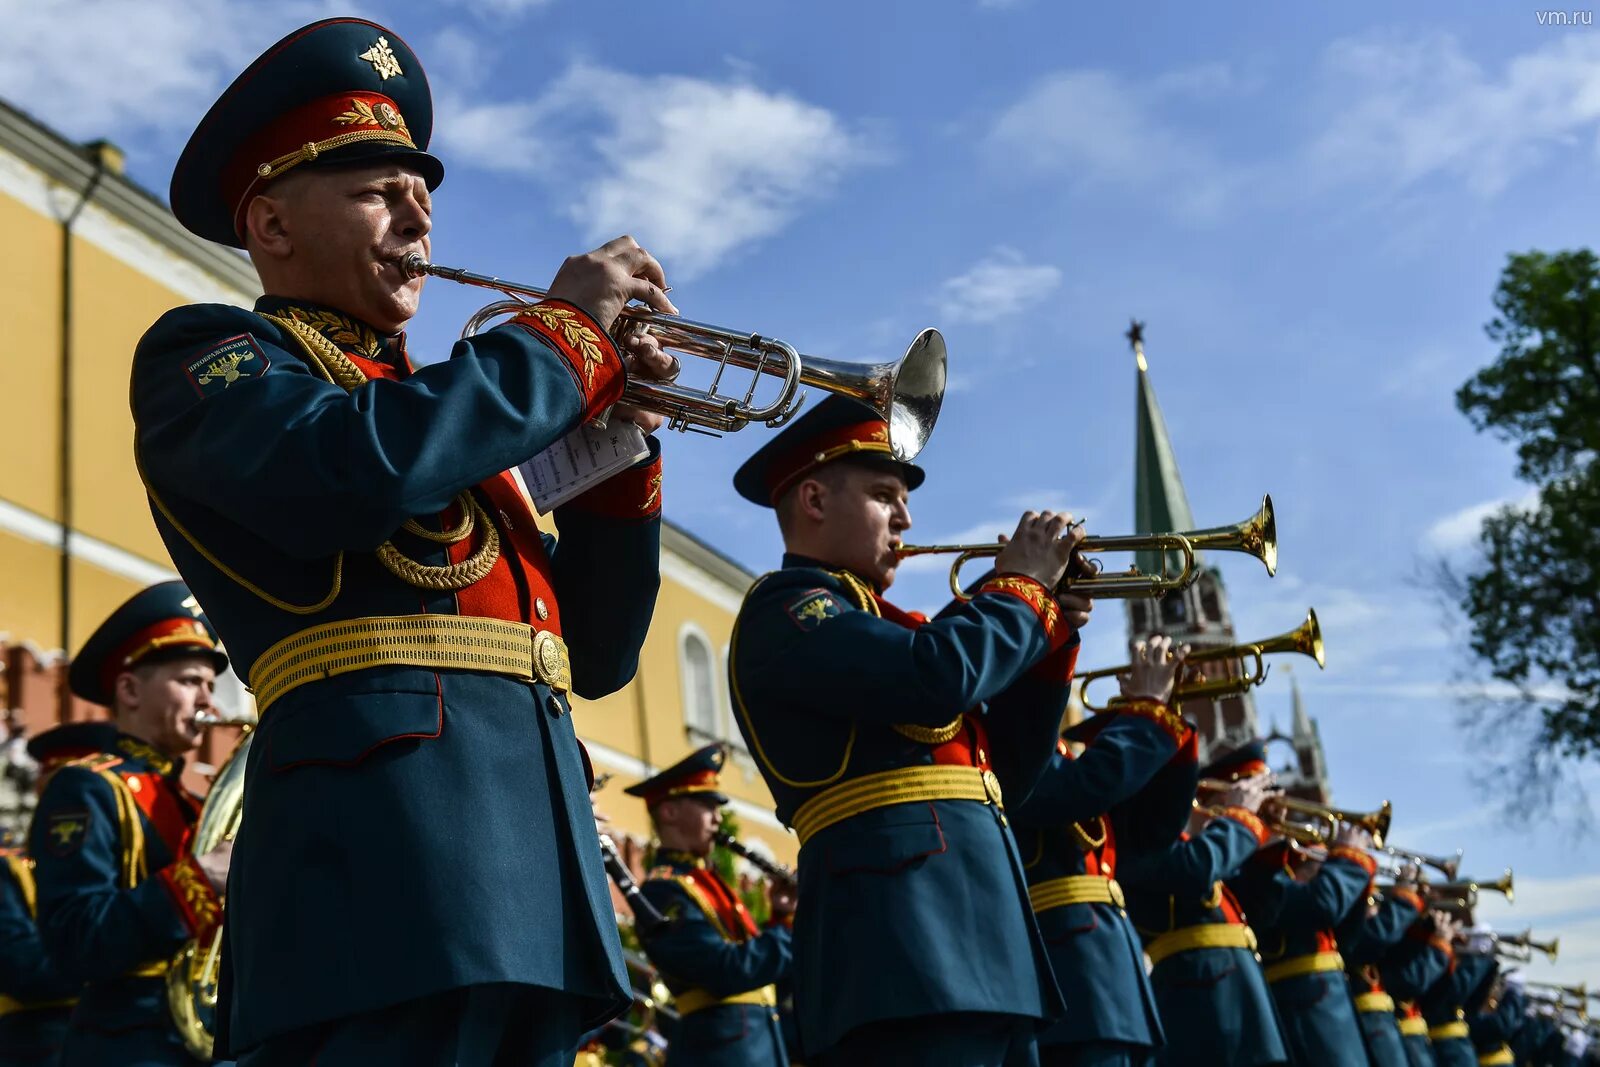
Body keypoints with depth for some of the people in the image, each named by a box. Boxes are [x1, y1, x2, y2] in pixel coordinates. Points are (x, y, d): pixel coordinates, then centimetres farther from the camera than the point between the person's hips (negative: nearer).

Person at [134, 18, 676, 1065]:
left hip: (539, 837, 7)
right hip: (389, 806, -7)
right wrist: (567, 333, -4)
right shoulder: (207, 353, 7)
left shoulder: (454, 418, 28)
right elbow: (356, 468, -17)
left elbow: (596, 652, 22)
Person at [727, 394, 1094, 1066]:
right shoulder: (785, 606, -2)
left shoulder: (885, 628, 26)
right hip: (906, 926, -10)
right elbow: (938, 676, -20)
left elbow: (1005, 774, 25)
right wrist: (1022, 585, -2)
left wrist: (1050, 634, 14)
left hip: (982, 937, 10)